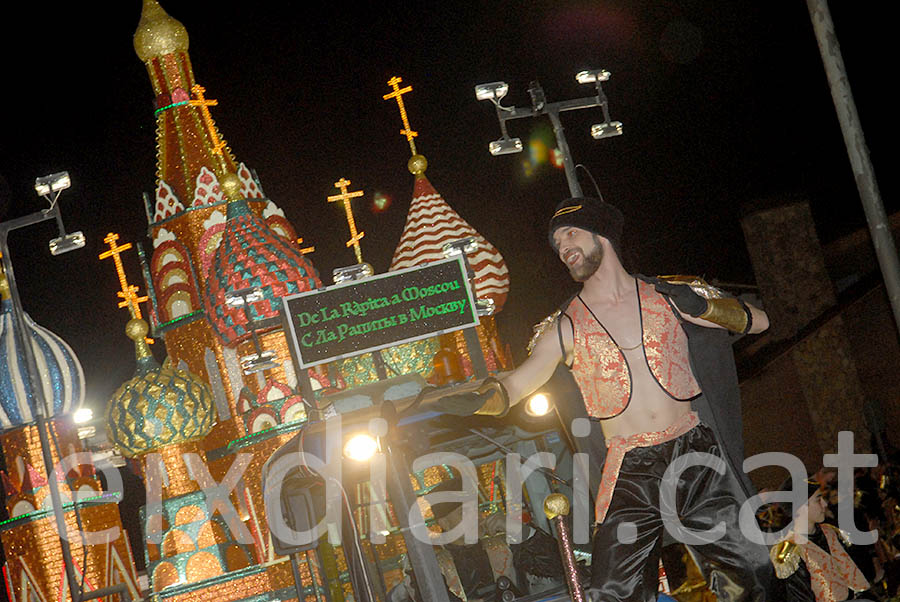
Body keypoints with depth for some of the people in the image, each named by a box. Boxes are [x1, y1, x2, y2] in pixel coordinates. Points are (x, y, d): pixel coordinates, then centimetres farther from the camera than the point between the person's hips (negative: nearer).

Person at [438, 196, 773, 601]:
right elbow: (510, 389, 7)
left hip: (695, 454, 1)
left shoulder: (669, 296, 8)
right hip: (629, 475, 0)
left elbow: (758, 321, 11)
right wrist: (473, 400, -15)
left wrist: (703, 306, -7)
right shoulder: (566, 327, 7)